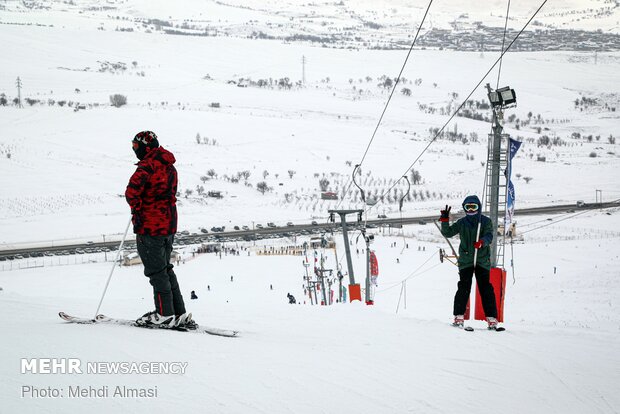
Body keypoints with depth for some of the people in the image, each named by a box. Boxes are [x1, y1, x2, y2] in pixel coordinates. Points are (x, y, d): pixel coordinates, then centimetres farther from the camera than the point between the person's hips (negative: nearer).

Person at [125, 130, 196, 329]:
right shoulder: (169, 166, 13)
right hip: (169, 225, 8)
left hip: (150, 226, -8)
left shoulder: (148, 165, -16)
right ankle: (180, 314, 15)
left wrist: (136, 208, -11)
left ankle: (165, 315, 1)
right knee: (166, 269, 16)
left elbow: (132, 191, -29)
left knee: (157, 271, -1)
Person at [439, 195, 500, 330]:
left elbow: (489, 236, -11)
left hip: (482, 260, -1)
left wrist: (482, 242, -33)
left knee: (485, 288, -4)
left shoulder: (486, 221, 3)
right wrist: (445, 220, -8)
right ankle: (459, 316, -3)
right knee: (464, 288, -6)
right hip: (466, 260, 1)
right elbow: (448, 233, 7)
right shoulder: (461, 223, 10)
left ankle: (492, 318, -4)